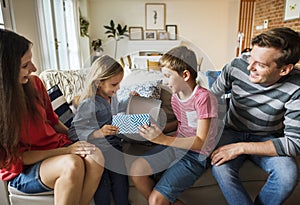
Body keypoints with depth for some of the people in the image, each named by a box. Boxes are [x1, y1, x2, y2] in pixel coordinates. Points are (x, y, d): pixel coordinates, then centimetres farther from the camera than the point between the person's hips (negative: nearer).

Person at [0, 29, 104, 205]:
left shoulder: (34, 82, -3)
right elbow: (16, 158, -14)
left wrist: (77, 138, -3)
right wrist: (66, 151, -21)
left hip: (57, 145, 4)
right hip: (22, 170, -4)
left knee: (96, 157, -26)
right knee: (72, 164, -34)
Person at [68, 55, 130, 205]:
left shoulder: (111, 96, 8)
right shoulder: (88, 104, -16)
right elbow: (74, 132, -19)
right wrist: (98, 133, -30)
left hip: (113, 145, 6)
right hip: (97, 149, -5)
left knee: (120, 179, -9)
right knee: (103, 183, -19)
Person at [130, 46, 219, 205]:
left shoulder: (204, 98, -19)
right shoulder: (175, 94, 3)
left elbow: (200, 142, -21)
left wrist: (163, 139, -30)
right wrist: (156, 128, 1)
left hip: (196, 155, -7)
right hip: (177, 145, 7)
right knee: (136, 169, -12)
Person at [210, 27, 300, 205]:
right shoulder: (237, 66, -18)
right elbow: (211, 96, -2)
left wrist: (241, 147, -27)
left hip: (267, 139, 0)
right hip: (233, 132, 1)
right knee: (221, 169, -28)